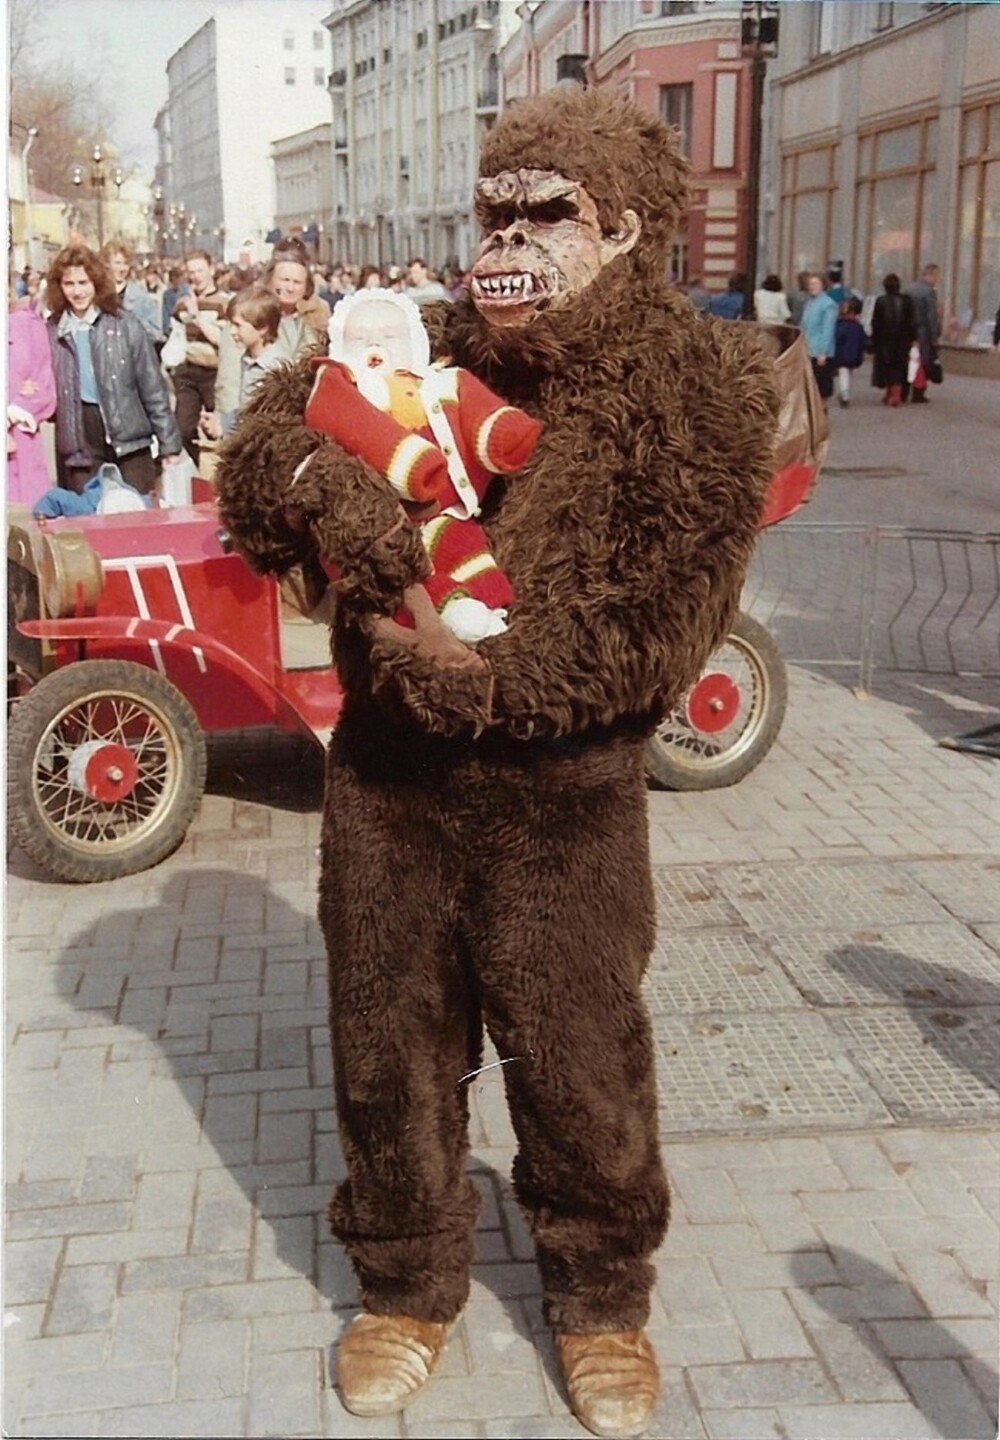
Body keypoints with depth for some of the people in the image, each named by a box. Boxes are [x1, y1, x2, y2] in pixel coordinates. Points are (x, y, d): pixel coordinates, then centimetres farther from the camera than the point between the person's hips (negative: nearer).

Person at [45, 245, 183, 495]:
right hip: (79, 443, 2)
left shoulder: (125, 323, -1)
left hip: (130, 439, -2)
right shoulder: (51, 331, 5)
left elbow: (153, 388, -1)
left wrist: (168, 443, -3)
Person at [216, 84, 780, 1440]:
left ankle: (602, 1296, 38)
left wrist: (487, 678, -23)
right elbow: (266, 427, 0)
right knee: (388, 1046, 15)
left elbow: (661, 626, -16)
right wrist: (318, 478, -23)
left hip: (565, 797, -3)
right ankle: (408, 1286, 39)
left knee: (581, 1062, 11)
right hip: (386, 780, 3)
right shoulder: (424, 349, 2)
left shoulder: (698, 395, -9)